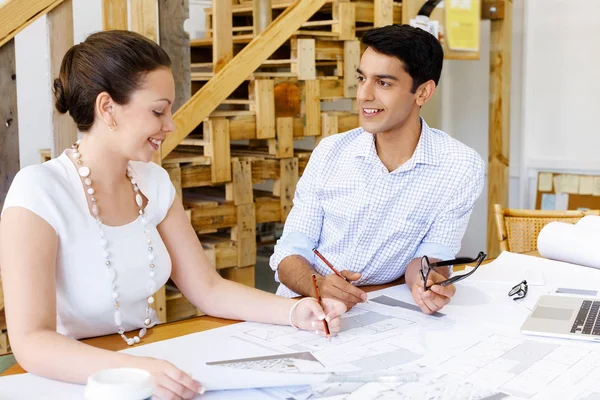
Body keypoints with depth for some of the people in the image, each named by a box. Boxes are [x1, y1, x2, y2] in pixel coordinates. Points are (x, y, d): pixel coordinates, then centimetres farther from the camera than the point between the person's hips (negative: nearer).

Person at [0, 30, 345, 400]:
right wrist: (130, 370, -38)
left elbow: (208, 289, 5)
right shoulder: (38, 192, -17)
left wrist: (294, 311, -10)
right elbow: (32, 342, -23)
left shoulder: (154, 182, 3)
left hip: (149, 364, 6)